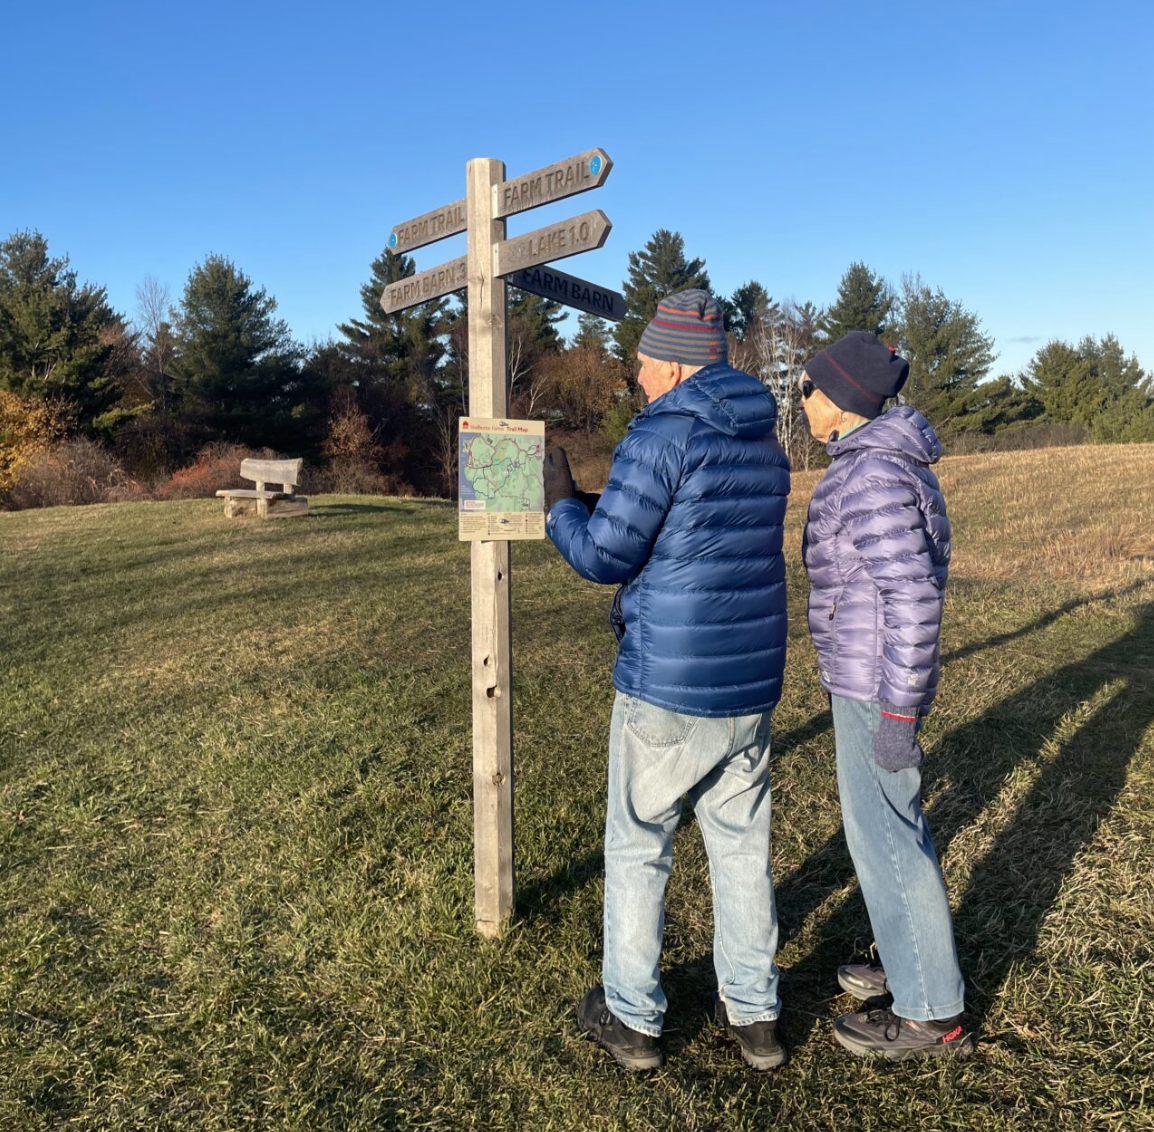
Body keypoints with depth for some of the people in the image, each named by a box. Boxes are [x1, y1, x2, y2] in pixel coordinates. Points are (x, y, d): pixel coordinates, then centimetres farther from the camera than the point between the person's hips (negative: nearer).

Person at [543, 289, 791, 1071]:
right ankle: (754, 1014, 28)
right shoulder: (765, 442, 10)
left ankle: (631, 1018, 23)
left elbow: (603, 555, -13)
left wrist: (561, 502, 5)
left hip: (667, 685, -7)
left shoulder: (662, 434, -15)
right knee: (743, 842, 17)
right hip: (752, 680, 7)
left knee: (637, 844, 10)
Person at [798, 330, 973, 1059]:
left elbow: (914, 595, -24)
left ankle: (931, 1014, 18)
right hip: (876, 672, 10)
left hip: (876, 683, -10)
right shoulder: (881, 461, 10)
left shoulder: (873, 474, -21)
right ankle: (920, 963, 37)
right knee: (891, 821, 20)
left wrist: (898, 709, -21)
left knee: (884, 836, 2)